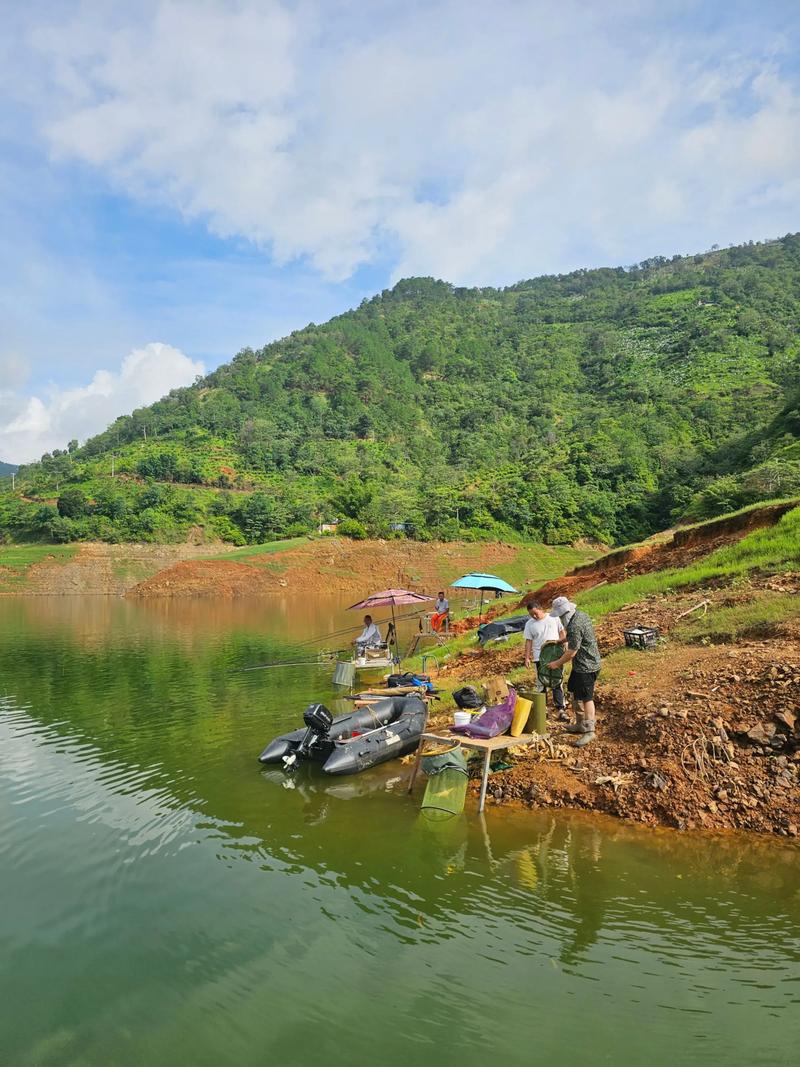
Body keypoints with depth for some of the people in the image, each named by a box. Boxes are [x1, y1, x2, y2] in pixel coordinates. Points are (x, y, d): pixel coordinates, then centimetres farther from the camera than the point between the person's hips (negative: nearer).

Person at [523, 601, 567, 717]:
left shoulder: (554, 618, 1)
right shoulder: (529, 624, 1)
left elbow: (562, 632, 9)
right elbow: (528, 641, 1)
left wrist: (560, 640, -11)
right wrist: (527, 657, -5)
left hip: (556, 655, 0)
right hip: (540, 657, 0)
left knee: (558, 682, 1)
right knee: (541, 683, 6)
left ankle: (561, 709, 4)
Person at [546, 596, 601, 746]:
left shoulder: (574, 626, -27)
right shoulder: (581, 615, 4)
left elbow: (571, 653, -20)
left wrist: (557, 663, -7)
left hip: (586, 666, -10)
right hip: (580, 666, 10)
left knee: (586, 698, -2)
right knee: (575, 693, 20)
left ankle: (589, 731, 7)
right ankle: (580, 724, 32)